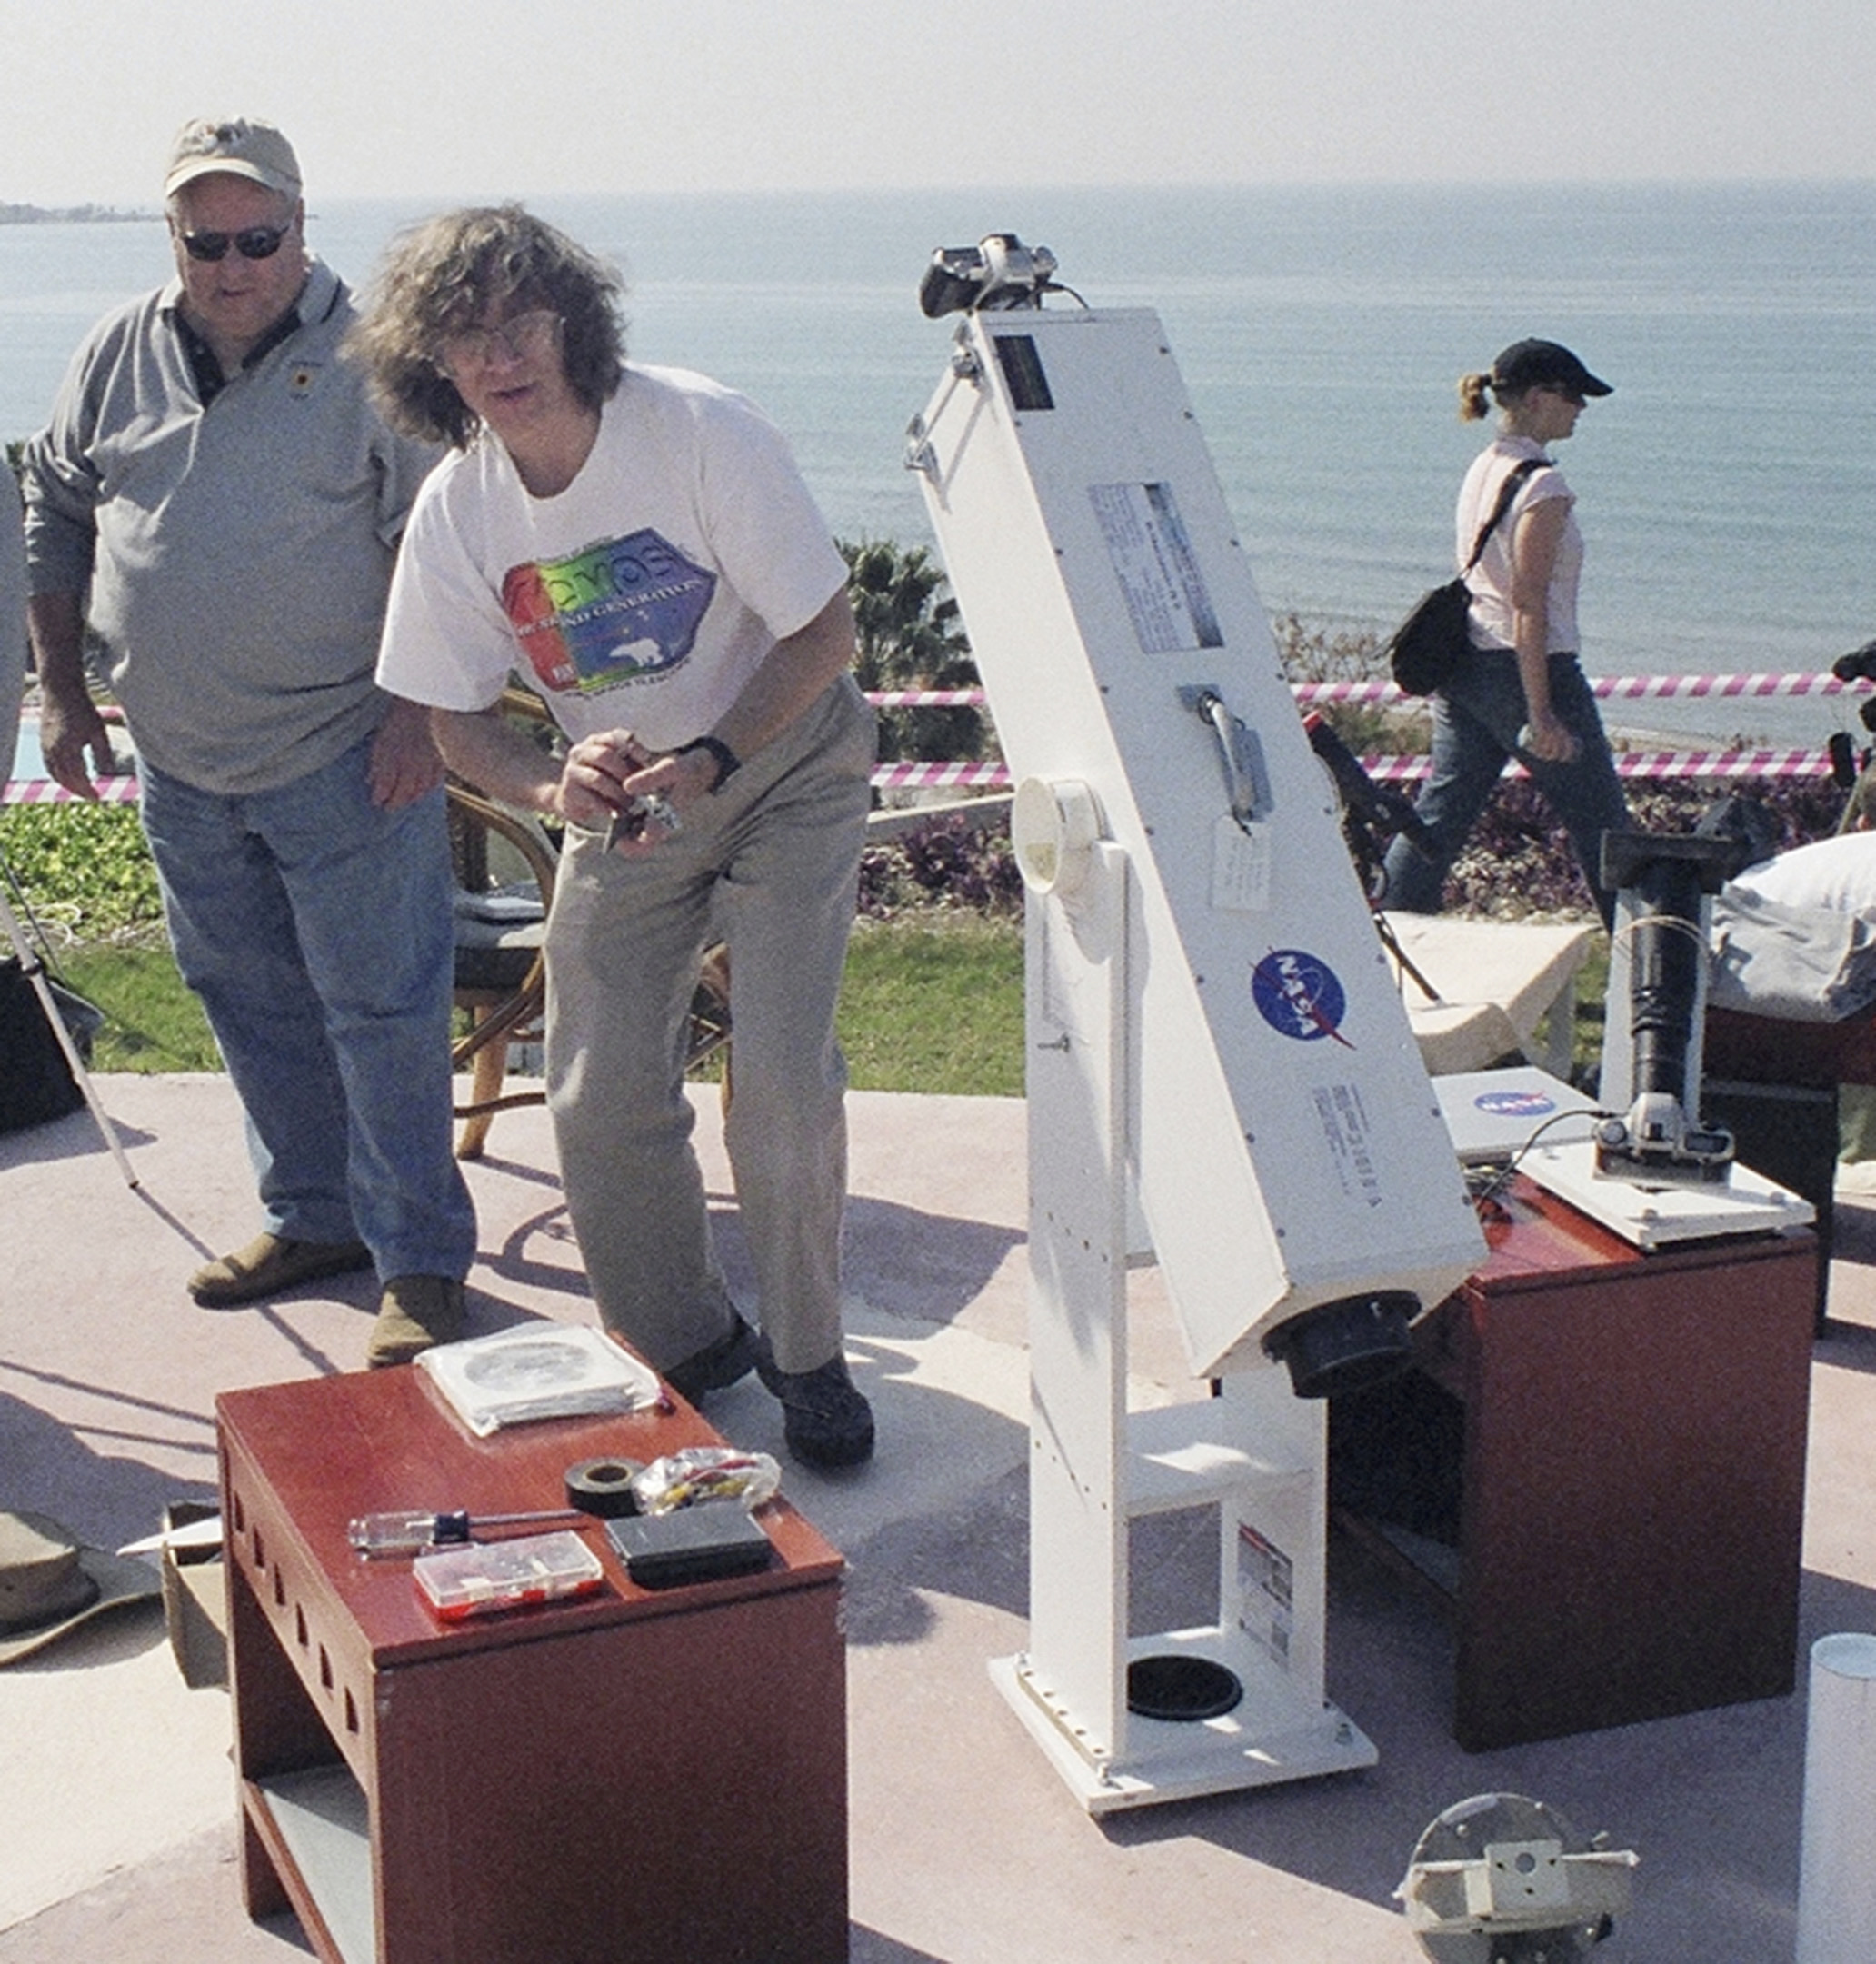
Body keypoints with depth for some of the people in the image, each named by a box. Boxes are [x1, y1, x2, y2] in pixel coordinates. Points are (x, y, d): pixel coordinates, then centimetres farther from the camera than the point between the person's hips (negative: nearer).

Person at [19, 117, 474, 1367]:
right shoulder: (121, 355, 7)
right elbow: (58, 517, 16)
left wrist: (417, 710, -15)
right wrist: (63, 692, 13)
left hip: (344, 760, -6)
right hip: (179, 762, 6)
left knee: (380, 1010, -2)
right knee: (248, 1003, 15)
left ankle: (421, 1262, 7)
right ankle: (315, 1216, 31)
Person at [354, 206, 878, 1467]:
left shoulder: (701, 430, -24)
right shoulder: (456, 510, -12)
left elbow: (825, 629, -18)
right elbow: (460, 719, -4)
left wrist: (709, 761, -30)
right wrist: (556, 786, -25)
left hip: (785, 769, -3)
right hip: (622, 798, 4)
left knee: (785, 1080, -14)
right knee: (601, 1101, -2)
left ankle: (808, 1356, 8)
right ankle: (687, 1349, 22)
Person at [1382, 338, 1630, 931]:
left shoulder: (1481, 470, 11)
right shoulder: (1542, 485, -15)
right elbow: (1528, 605, -20)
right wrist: (1540, 714, -21)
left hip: (1464, 664, 8)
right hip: (1523, 667, -8)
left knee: (1438, 813, 10)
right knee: (1600, 826, 4)